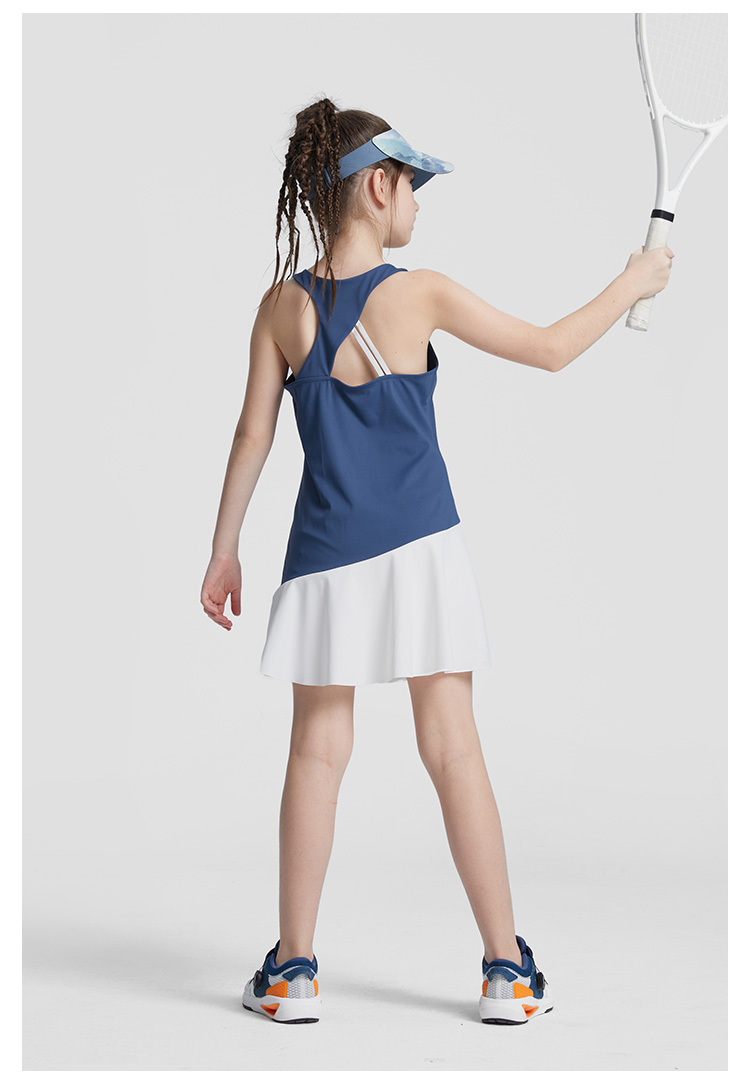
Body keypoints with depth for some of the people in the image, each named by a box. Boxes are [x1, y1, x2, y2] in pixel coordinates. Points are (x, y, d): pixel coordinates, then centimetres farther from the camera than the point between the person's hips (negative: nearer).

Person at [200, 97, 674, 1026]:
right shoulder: (420, 294, -7)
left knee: (317, 753, 8)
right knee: (454, 750, 3)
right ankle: (507, 968, 10)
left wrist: (224, 551, 10)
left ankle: (293, 968, 11)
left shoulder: (283, 306, -1)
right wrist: (632, 285, 15)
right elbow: (549, 351, 1)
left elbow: (253, 435, 1)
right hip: (419, 550, -2)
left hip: (327, 558, 2)